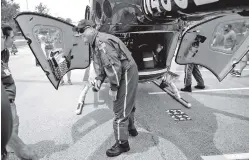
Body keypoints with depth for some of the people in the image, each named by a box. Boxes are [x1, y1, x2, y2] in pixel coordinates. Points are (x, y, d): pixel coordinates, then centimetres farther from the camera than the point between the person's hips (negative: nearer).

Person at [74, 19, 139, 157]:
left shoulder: (102, 42, -25)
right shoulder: (95, 43, 9)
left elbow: (114, 66, -29)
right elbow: (100, 63, 13)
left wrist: (113, 87, -22)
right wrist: (99, 79, -3)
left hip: (127, 73, -11)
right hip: (124, 73, 11)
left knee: (120, 109, -4)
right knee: (127, 103, 26)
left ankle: (122, 144, 10)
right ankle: (131, 129, 48)